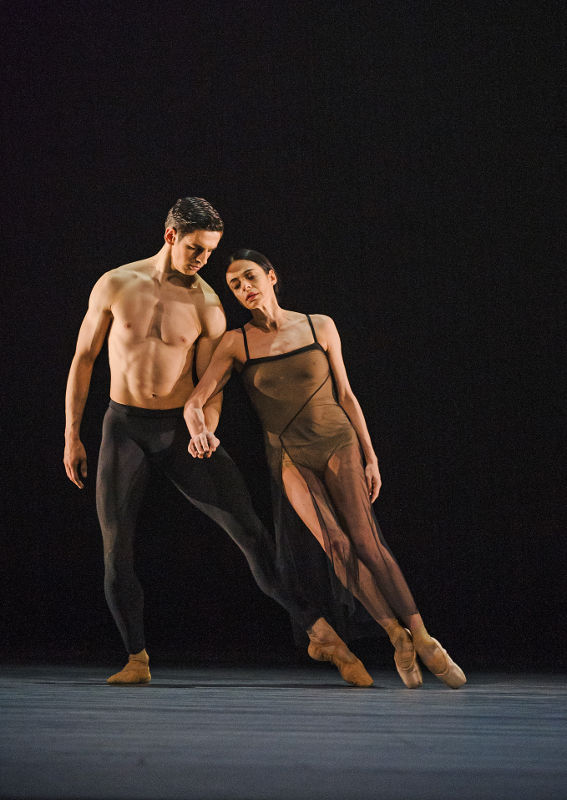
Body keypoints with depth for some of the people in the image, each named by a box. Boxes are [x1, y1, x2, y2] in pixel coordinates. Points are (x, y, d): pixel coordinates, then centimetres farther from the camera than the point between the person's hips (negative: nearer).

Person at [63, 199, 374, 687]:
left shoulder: (207, 307, -2)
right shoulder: (116, 285, -1)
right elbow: (83, 359, 6)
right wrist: (72, 436, 3)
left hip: (183, 427, -1)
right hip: (124, 428, 1)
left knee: (248, 528, -9)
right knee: (117, 547, -5)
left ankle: (319, 632, -6)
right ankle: (137, 659, 12)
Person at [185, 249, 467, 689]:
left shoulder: (319, 326, 1)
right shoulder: (237, 343, -1)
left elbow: (345, 395, 6)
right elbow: (195, 401, -6)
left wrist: (370, 457, 6)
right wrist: (200, 431, -29)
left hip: (337, 441, 0)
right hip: (290, 457, 0)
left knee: (366, 540, -14)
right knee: (335, 542, -19)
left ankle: (422, 639, -9)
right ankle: (396, 634, -8)